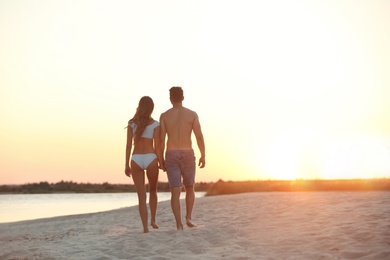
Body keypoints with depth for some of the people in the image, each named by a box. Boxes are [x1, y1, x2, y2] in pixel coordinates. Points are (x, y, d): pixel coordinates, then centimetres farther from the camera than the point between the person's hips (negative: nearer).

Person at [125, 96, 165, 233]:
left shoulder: (132, 123, 5)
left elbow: (128, 144, 3)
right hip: (150, 159, -1)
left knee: (141, 196, 6)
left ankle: (145, 227, 1)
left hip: (136, 160, 1)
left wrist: (127, 165, 6)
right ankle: (153, 219, 15)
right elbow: (157, 146, -4)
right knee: (153, 190, 23)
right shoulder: (155, 124, 0)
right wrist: (162, 163, 4)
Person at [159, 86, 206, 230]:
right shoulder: (192, 114, 0)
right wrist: (203, 155, 6)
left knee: (175, 191, 0)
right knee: (190, 188, 18)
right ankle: (188, 218, 7)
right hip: (187, 155, 0)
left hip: (171, 156, 0)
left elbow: (161, 140, -2)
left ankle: (179, 224, -7)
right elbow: (199, 137, -4)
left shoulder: (164, 116, 2)